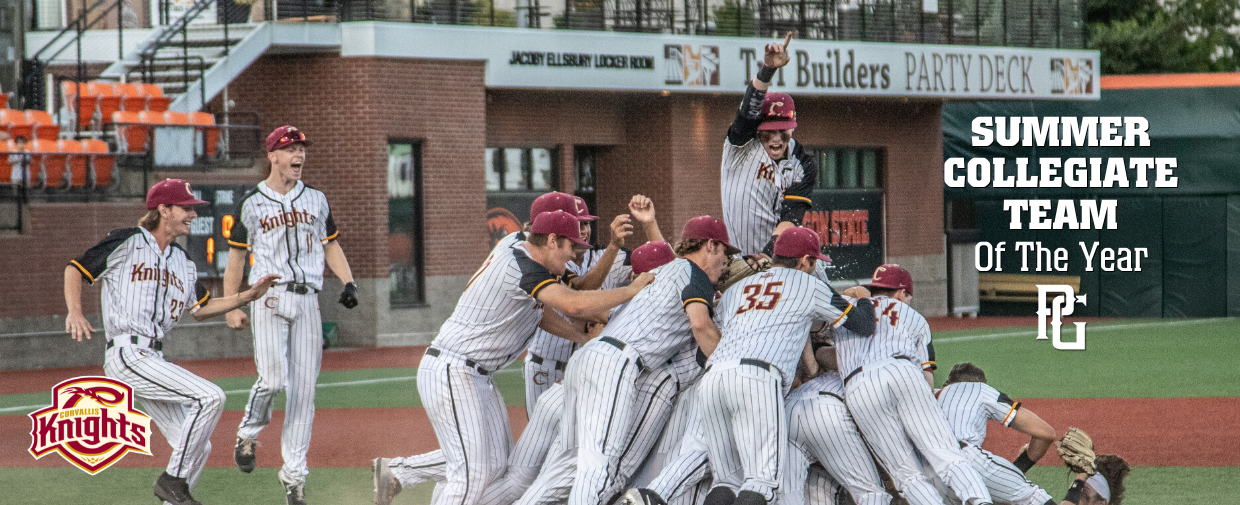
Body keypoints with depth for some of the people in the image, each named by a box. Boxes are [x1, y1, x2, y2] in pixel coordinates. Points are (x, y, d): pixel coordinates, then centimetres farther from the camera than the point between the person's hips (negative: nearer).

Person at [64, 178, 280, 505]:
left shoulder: (183, 262, 20)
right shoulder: (127, 243, -1)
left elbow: (200, 309, 27)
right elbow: (76, 269, 0)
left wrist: (247, 296, 16)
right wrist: (75, 312, -17)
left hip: (154, 361, 9)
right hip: (127, 354, -9)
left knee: (197, 446, 5)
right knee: (210, 397, -22)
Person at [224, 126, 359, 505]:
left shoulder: (316, 200, 13)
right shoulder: (252, 203, 3)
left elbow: (331, 246, 18)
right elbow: (236, 257, 6)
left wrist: (348, 283, 0)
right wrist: (231, 307, -2)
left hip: (307, 301, 3)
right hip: (269, 298, -3)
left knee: (304, 388, 0)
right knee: (273, 378, -20)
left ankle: (294, 474, 6)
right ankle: (248, 434, 10)